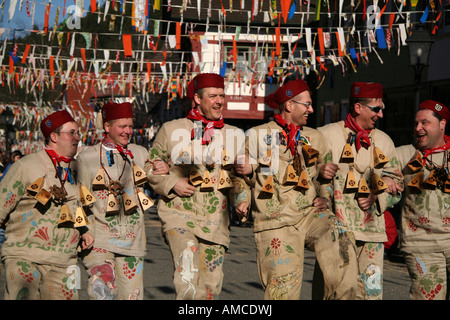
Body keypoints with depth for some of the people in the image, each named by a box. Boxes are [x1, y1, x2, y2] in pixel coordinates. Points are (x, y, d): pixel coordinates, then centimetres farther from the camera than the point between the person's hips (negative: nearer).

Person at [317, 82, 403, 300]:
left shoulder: (383, 141, 15)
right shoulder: (325, 135, 3)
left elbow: (396, 184, 18)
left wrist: (376, 198, -2)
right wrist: (319, 172, -19)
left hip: (371, 231, 3)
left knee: (371, 290, 0)